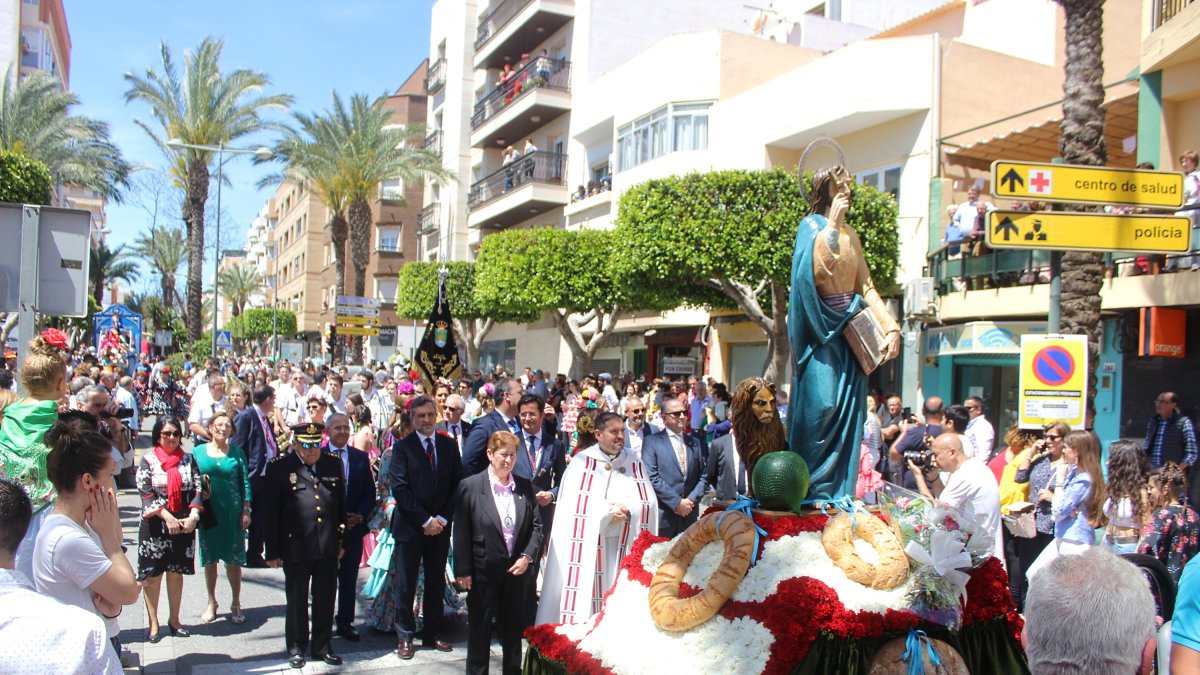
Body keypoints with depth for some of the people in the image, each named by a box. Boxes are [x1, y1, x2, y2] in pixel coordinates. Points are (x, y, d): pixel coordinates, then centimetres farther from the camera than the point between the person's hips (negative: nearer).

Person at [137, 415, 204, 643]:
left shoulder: (188, 459, 6)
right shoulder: (148, 460, -2)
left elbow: (197, 489, 2)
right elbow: (145, 492, -10)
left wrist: (193, 516, -12)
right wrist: (168, 518, -18)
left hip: (184, 525, 3)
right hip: (155, 525, -2)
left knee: (176, 572, 10)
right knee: (153, 573, 3)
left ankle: (174, 620, 20)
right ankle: (153, 623, 12)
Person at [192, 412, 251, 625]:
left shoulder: (237, 453, 2)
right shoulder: (197, 452, 3)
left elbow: (244, 482, 3)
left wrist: (246, 511, -1)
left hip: (232, 512, -1)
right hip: (208, 513, 1)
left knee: (233, 561, 3)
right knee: (209, 560, 9)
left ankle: (235, 604, 15)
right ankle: (211, 603, 24)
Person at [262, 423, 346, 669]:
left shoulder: (333, 464, 6)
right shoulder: (280, 467, -5)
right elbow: (270, 512, -4)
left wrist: (341, 540, 12)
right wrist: (272, 551, -4)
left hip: (328, 547, 3)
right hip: (296, 547, -3)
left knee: (325, 600, 11)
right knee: (296, 601, 11)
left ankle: (322, 646, 25)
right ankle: (296, 648, 26)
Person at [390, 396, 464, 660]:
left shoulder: (449, 445, 7)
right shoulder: (402, 447, -4)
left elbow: (457, 484, 5)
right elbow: (400, 488, -10)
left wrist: (442, 519, -6)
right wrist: (425, 520, -13)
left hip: (440, 526, 3)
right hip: (410, 526, -3)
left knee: (436, 583, 10)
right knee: (406, 584, 2)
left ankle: (433, 634, 20)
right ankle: (405, 637, 12)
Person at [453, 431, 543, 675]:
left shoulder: (525, 487, 3)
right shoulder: (470, 486, -7)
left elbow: (537, 525, 5)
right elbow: (461, 532, -7)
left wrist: (527, 556, -8)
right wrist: (463, 571, -9)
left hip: (518, 570, 3)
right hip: (483, 571, -3)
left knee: (514, 628, 14)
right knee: (480, 628, 11)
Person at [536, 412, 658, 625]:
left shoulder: (635, 464, 8)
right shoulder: (581, 462, -1)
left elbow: (648, 503, 1)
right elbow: (576, 504, -10)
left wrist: (627, 509, -16)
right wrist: (609, 510, -10)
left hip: (623, 547, 3)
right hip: (587, 544, -2)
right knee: (584, 598, -3)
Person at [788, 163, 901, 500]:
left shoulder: (850, 235, 19)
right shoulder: (811, 226, -2)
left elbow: (866, 286, 16)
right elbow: (820, 269, -21)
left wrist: (891, 327, 6)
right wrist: (832, 223, -18)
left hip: (850, 331, 7)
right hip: (821, 331, -7)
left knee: (849, 414, 2)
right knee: (822, 406, -14)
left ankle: (840, 495, 6)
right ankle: (814, 493, -4)